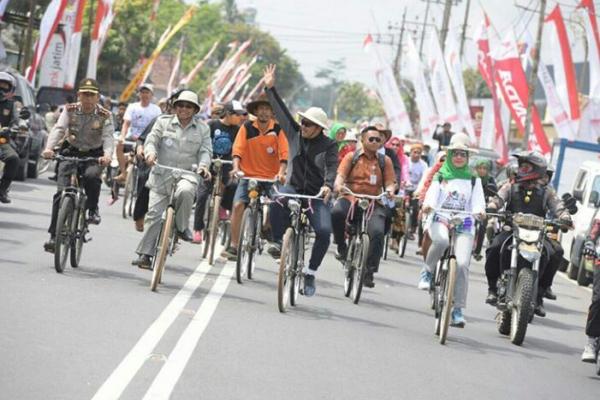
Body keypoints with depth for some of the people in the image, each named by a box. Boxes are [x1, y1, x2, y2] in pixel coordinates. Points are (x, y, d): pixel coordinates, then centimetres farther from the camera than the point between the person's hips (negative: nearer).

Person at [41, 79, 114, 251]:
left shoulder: (104, 115, -7)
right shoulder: (70, 110, -5)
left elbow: (108, 136, -19)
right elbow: (58, 128, -17)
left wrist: (108, 154, -41)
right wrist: (49, 148, -37)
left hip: (94, 155, -1)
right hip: (71, 152, 1)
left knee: (92, 175, -34)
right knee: (61, 192, -12)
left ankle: (93, 209, -7)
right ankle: (54, 235, -7)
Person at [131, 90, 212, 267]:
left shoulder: (202, 128, 9)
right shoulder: (163, 122, 8)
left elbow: (206, 150, 4)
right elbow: (151, 140, 2)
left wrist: (203, 165, -17)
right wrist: (150, 153, -21)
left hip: (187, 173, -1)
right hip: (161, 174, 1)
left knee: (185, 191, -36)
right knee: (154, 214, -4)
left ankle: (181, 227, -11)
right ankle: (145, 254, 2)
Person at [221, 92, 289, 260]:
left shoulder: (278, 129, -1)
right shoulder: (247, 128, 0)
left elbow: (284, 154, -8)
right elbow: (238, 150, -7)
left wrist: (281, 173, -22)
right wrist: (236, 167, -23)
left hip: (271, 178, 0)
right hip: (249, 175, 0)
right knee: (238, 205, -17)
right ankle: (233, 246, -10)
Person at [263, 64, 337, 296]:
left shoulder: (329, 145, -6)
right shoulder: (295, 134, 4)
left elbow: (332, 168, -18)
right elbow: (282, 112, 5)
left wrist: (328, 185, -38)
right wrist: (270, 88, 0)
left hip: (317, 196, -2)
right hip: (295, 188, 2)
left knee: (324, 231, -21)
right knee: (277, 201, -34)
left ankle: (310, 273, -5)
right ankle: (278, 242, -22)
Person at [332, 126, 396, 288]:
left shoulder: (385, 161, 15)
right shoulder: (351, 157, 12)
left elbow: (390, 182, 8)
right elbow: (341, 175, 0)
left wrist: (390, 190, -16)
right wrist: (338, 185, -24)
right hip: (350, 198, -1)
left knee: (377, 232, -27)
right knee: (337, 211, -35)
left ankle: (369, 272, -15)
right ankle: (341, 246, -8)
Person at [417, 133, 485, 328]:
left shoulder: (473, 180, 16)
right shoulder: (441, 176, 14)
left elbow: (477, 200, 3)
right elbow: (432, 193, -3)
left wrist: (479, 210, -21)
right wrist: (428, 205, -26)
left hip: (464, 224, 1)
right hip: (440, 219, -1)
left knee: (462, 264, -16)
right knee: (441, 240, -39)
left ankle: (458, 310, -10)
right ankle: (427, 271, -11)